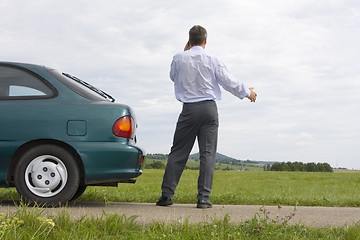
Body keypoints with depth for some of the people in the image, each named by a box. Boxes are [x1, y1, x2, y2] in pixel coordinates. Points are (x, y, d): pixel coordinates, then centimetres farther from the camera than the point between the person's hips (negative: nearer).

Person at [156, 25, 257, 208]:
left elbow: (173, 77, 22)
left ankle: (166, 195, 4)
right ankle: (203, 198, -3)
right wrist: (247, 93, 22)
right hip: (209, 108, -1)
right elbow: (230, 83, 4)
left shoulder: (179, 58, 2)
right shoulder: (212, 60, 0)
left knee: (178, 152, 6)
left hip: (189, 109, 1)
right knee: (207, 153, 1)